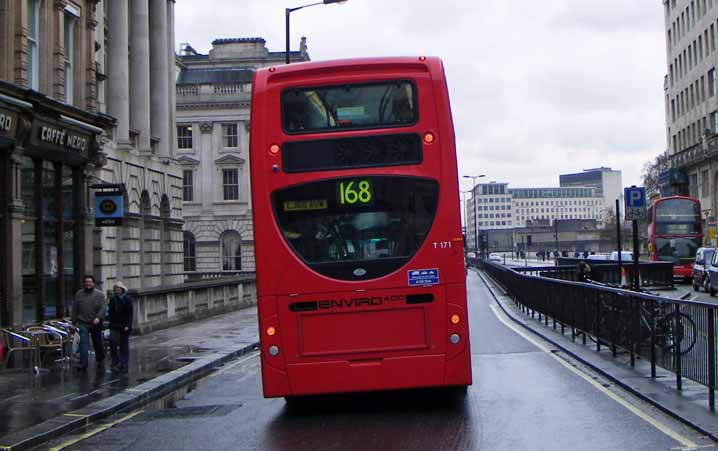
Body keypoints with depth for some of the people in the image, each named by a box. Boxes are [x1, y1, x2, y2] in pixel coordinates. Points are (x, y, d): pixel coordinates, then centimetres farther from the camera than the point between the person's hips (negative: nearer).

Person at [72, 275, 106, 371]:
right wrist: (74, 321, 9)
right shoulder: (78, 294, 8)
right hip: (83, 323, 1)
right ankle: (83, 363, -15)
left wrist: (98, 317, -24)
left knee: (98, 343, 11)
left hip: (96, 323, -1)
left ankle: (100, 361, 30)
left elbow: (102, 308, -8)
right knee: (83, 343, -11)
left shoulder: (100, 294, 0)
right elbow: (74, 309, 12)